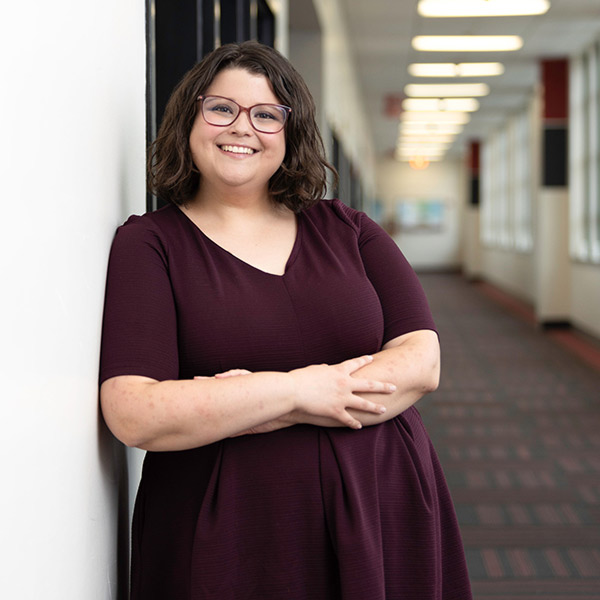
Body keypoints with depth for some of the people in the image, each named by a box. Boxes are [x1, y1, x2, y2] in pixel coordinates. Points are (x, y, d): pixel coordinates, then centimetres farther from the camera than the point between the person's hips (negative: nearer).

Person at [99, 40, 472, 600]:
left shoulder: (347, 231, 7)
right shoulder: (148, 243, -2)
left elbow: (422, 363, -6)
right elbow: (133, 415, -14)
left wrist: (232, 409, -15)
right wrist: (294, 390, -15)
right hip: (223, 539, -3)